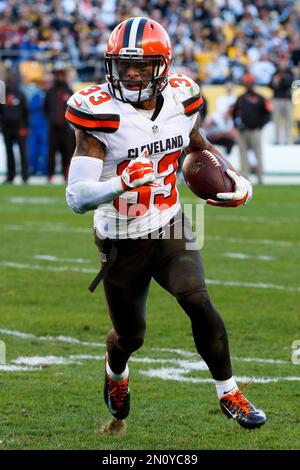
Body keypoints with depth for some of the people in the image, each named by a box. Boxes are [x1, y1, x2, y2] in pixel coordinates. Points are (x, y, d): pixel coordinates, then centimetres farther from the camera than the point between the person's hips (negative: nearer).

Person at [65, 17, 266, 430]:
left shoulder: (179, 102, -6)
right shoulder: (101, 113, -22)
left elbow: (199, 145, 19)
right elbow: (77, 197, -29)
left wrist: (234, 178, 4)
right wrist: (123, 183, -47)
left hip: (169, 228, 3)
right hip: (122, 242, -2)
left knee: (198, 302, -21)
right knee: (130, 335, 13)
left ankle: (229, 393, -4)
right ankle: (116, 371, 50)